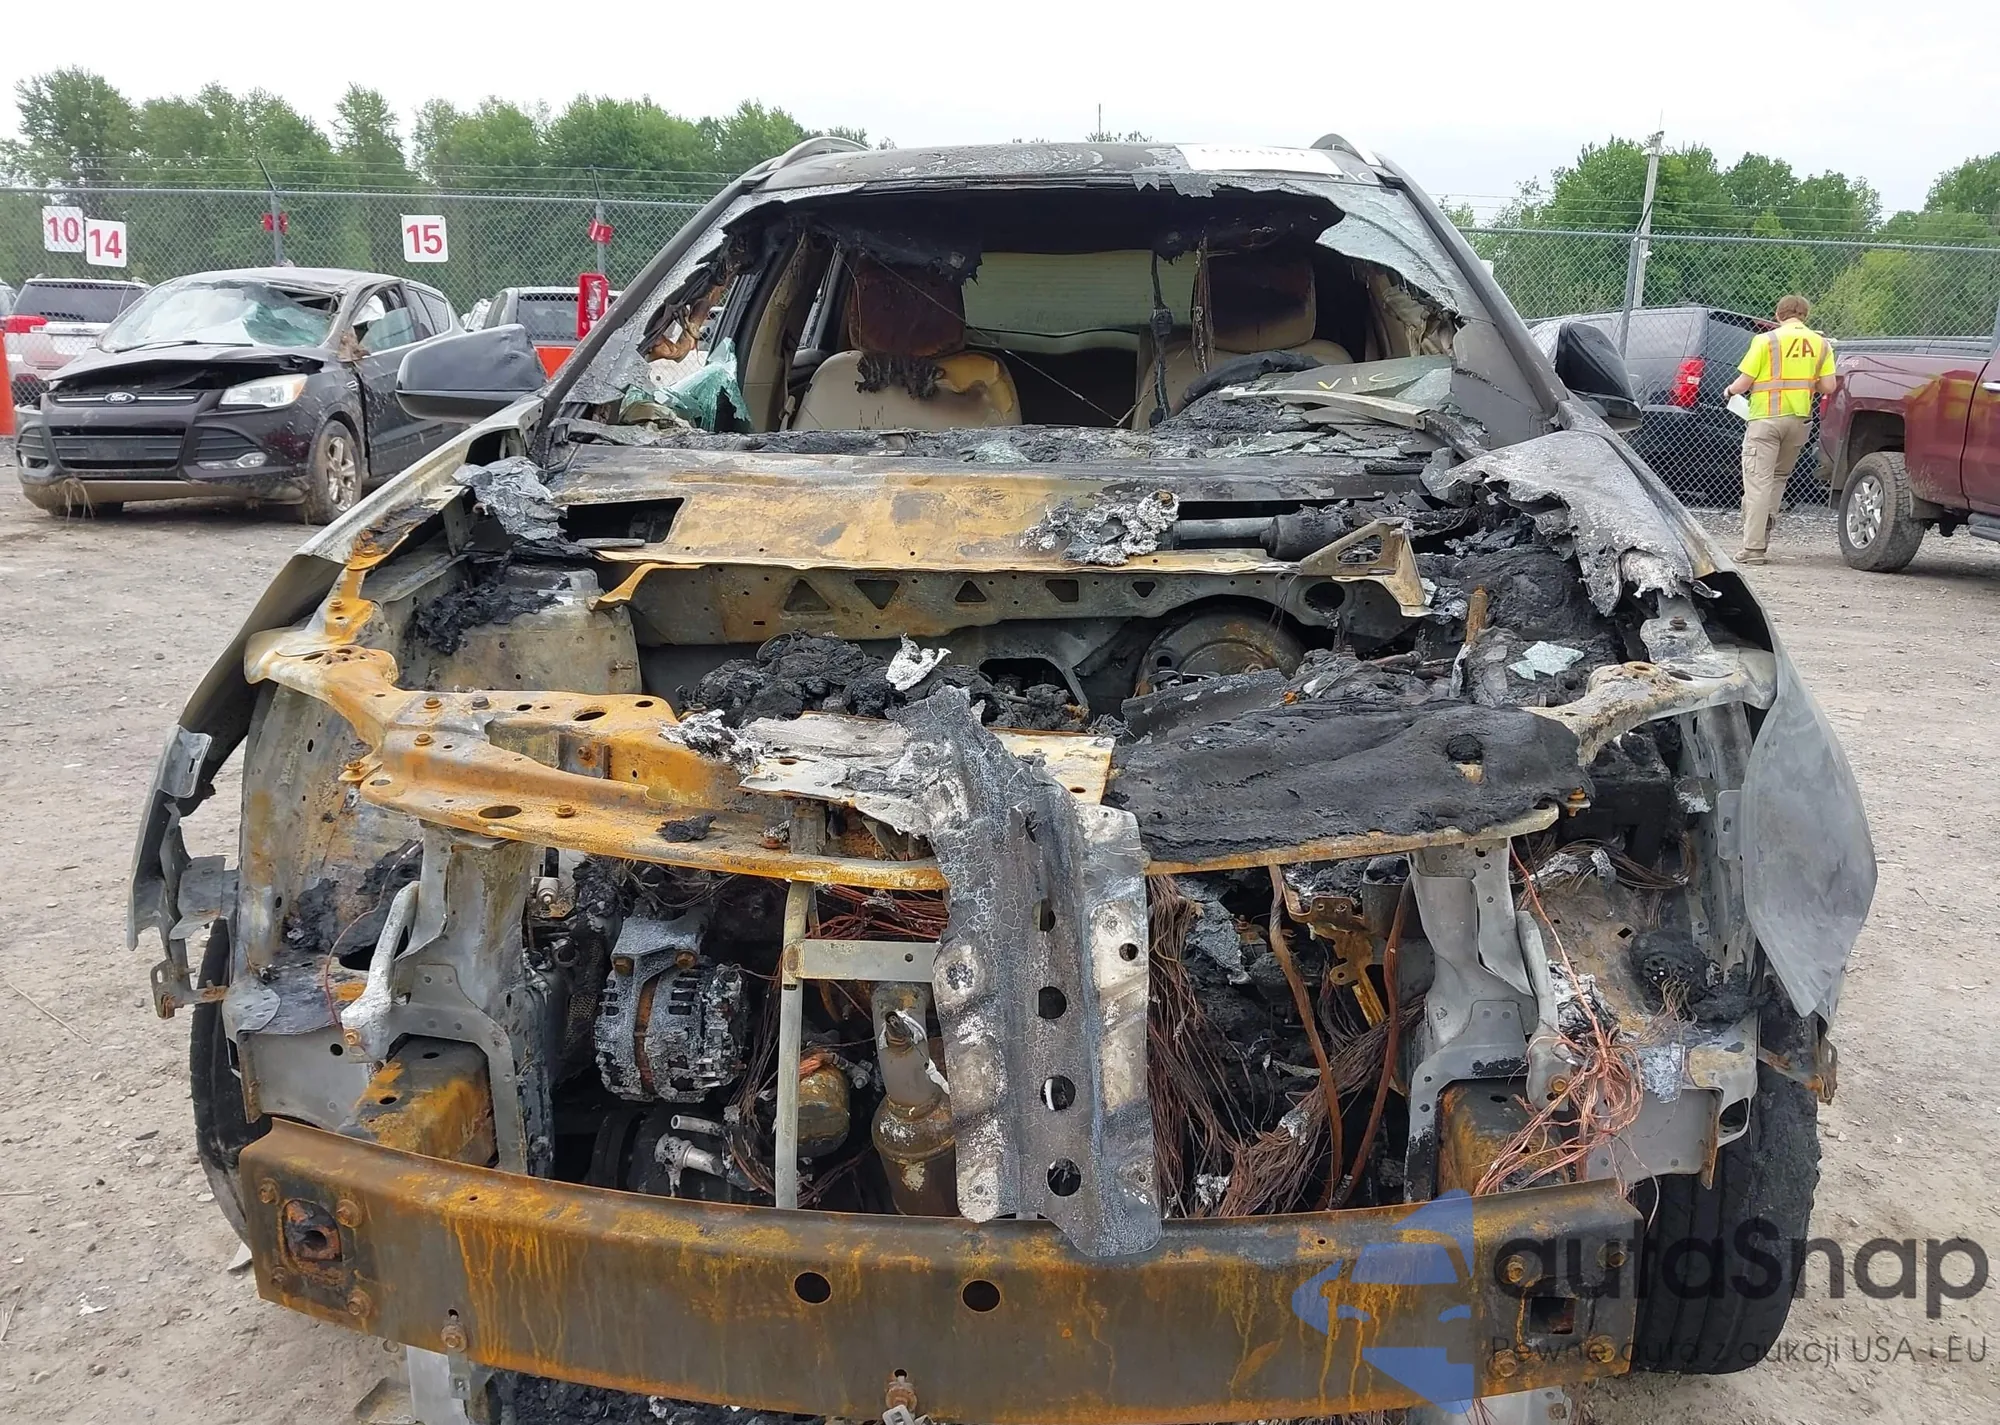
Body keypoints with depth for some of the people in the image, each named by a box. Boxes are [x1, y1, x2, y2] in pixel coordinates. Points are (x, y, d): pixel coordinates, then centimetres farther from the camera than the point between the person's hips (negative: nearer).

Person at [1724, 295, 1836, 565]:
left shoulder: (1766, 340, -5)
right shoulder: (1821, 344, 7)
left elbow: (1744, 383, -7)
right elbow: (1827, 387, 2)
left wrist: (1730, 391, 15)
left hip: (1766, 418, -5)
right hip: (1799, 420, 5)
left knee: (1758, 482, -6)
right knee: (1778, 478, 19)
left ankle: (1752, 548, -11)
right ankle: (1762, 538, 15)